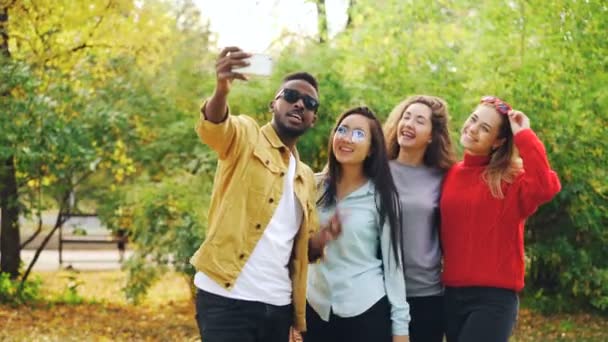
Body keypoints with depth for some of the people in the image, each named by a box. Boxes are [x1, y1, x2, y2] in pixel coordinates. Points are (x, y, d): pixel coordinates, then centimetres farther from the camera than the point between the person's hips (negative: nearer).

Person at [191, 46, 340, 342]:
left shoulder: (305, 176, 20)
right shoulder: (246, 137, 3)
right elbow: (212, 126, -21)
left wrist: (321, 239, -1)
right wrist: (222, 90, -43)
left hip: (278, 304, 7)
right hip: (227, 298, -7)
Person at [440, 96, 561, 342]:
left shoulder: (511, 179, -6)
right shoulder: (451, 174, 8)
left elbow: (546, 188, -28)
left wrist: (524, 135, -21)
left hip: (494, 296, -5)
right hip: (453, 294, 5)